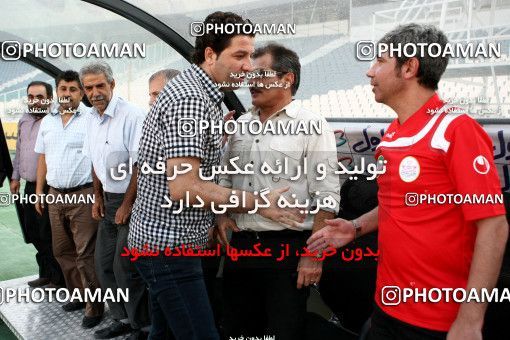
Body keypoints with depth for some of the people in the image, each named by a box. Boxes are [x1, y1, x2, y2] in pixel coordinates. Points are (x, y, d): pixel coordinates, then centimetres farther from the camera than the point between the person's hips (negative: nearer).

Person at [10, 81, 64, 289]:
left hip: (48, 187, -8)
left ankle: (58, 279, 15)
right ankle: (45, 274, 32)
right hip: (29, 186, 8)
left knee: (48, 235, -1)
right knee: (33, 233, 16)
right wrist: (15, 177, 22)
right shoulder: (24, 121, 13)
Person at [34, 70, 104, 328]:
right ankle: (77, 294, 30)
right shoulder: (47, 122, 12)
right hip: (55, 195, 7)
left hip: (83, 195, -6)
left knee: (86, 253, -3)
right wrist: (39, 192, 14)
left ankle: (94, 306, 8)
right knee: (62, 251, 15)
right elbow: (43, 158, 17)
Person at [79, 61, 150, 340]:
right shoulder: (93, 119, 10)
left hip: (132, 200, -8)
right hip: (109, 199, 9)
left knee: (125, 267, -4)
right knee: (104, 263, 14)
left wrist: (127, 205, -15)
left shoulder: (131, 115, -16)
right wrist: (98, 197, 16)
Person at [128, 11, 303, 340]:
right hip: (168, 245, -10)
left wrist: (218, 135, 11)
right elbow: (184, 187, -27)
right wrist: (258, 203, -19)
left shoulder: (199, 93, 13)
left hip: (162, 239, 10)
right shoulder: (190, 98, -20)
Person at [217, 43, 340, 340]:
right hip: (240, 245, 6)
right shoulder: (241, 124, 12)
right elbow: (226, 177, 21)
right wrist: (221, 213, 4)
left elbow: (326, 197, -12)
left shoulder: (312, 126, -7)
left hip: (288, 248, -6)